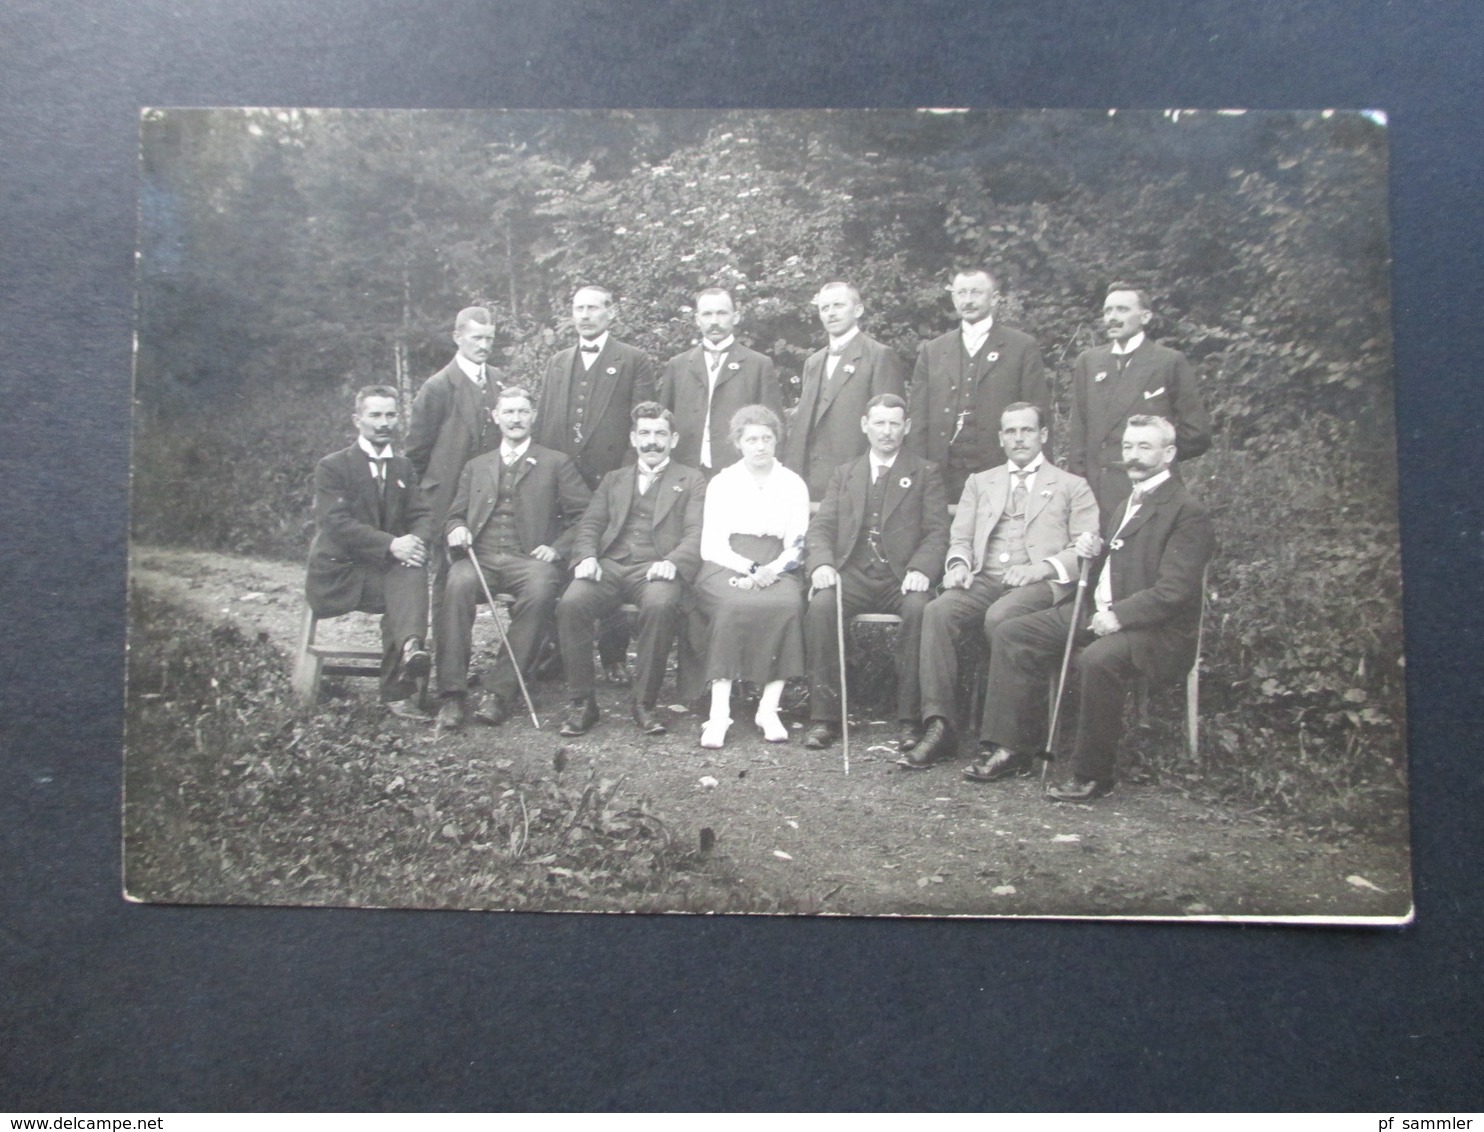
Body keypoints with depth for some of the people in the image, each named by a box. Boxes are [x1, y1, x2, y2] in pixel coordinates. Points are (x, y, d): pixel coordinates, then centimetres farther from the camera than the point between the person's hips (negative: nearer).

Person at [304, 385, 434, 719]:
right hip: (340, 571, -4)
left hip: (390, 567, 4)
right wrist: (390, 544, -26)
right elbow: (337, 522, -14)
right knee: (402, 591, -32)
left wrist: (416, 541, -18)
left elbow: (422, 515, 8)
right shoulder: (332, 467, 1)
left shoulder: (403, 467, 18)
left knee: (412, 574, -32)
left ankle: (409, 647, -48)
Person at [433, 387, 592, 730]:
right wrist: (457, 530, 0)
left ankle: (503, 692, -30)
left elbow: (585, 516, 9)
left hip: (529, 559, -2)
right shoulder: (476, 466, 27)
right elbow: (455, 515, 24)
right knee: (458, 583, -33)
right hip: (481, 556, 2)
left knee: (540, 589, -37)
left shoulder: (556, 463, 16)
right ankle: (452, 694, -30)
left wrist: (558, 548, -5)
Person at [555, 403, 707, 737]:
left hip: (655, 569, -3)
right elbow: (589, 525, 17)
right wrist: (586, 557, -6)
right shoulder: (614, 480, 28)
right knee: (571, 603, -28)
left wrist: (672, 562, -18)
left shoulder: (692, 482, 17)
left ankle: (644, 703, -23)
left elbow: (696, 534, 3)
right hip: (610, 565, 3)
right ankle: (582, 702, -17)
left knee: (660, 606, -37)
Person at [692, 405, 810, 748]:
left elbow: (796, 546, 9)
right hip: (727, 566, -1)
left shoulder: (793, 485, 18)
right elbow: (711, 545, 5)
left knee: (788, 604, -33)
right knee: (734, 605, -35)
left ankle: (769, 708, -33)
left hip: (776, 570, 1)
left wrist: (772, 569, -12)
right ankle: (720, 710, -37)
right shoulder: (721, 483, 15)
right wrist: (748, 568, -12)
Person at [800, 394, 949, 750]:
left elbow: (937, 532, 3)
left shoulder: (926, 474, 15)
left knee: (919, 608, -34)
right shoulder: (843, 474, 22)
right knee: (821, 605, -30)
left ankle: (911, 717, -25)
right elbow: (820, 527, 11)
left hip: (901, 576, -1)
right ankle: (824, 716, -23)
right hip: (853, 574, 2)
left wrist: (920, 569, -17)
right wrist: (822, 564, -11)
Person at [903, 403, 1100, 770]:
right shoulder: (980, 482, 26)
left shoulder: (1072, 486, 15)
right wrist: (959, 564, -5)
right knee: (938, 610, -29)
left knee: (999, 616, -36)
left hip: (1040, 585, -3)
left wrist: (1042, 568, -14)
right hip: (984, 580, 3)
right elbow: (960, 537, 19)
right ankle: (939, 725, -31)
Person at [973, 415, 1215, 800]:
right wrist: (1098, 551, 5)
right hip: (1101, 610, 9)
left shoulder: (1188, 513, -9)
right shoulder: (1131, 502, 20)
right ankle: (1012, 748, -1)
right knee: (1012, 635, -3)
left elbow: (1174, 591, -18)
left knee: (1098, 659, -38)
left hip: (1154, 627, -9)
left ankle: (1092, 774, -20)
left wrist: (1117, 617, -23)